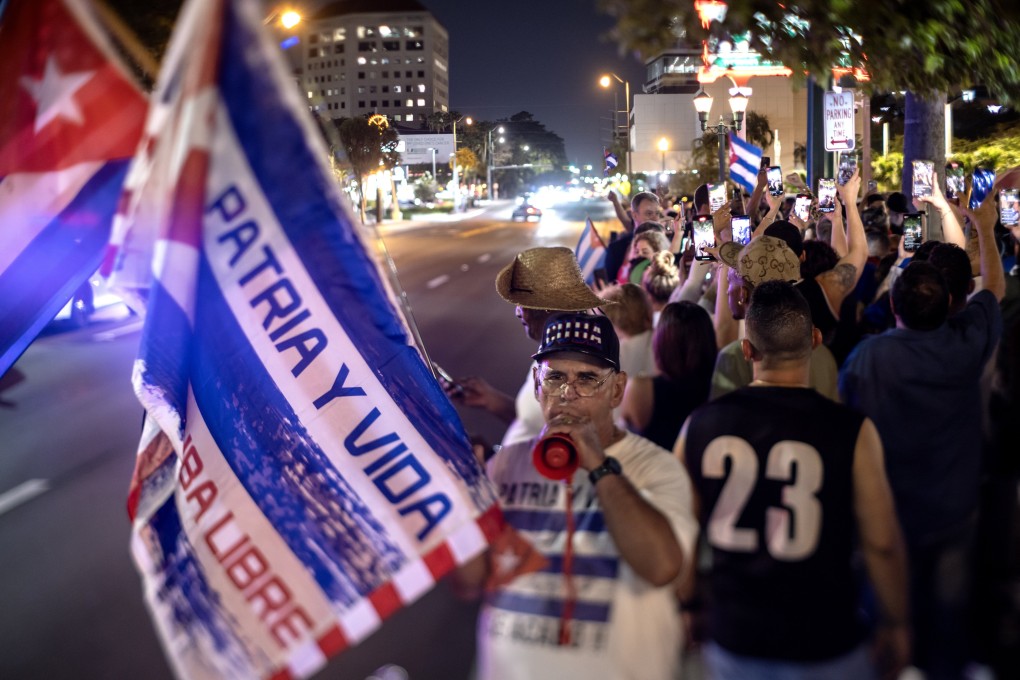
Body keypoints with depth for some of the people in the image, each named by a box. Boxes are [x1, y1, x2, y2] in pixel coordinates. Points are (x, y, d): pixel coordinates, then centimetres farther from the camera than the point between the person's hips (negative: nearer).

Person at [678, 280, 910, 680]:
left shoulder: (698, 425, -8)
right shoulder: (853, 433, -17)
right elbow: (881, 544, -10)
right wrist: (894, 625, 7)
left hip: (731, 640, 3)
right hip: (823, 646, -2)